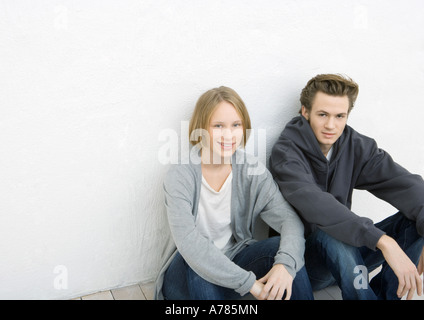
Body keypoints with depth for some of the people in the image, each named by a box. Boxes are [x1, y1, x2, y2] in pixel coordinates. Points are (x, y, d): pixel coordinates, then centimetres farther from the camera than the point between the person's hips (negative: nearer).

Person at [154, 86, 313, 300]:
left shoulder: (251, 170, -8)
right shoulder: (180, 176, -19)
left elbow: (289, 218, -16)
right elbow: (188, 242, -30)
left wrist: (286, 264, -37)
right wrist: (248, 282, -35)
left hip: (233, 263, 3)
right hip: (190, 278, -3)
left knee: (280, 248, -22)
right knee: (198, 266, -35)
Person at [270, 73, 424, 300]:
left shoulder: (356, 146, -1)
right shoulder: (286, 153, -17)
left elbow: (404, 184, -15)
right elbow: (315, 205, -34)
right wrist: (382, 240, -41)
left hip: (346, 254, 5)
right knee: (331, 234, -36)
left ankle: (381, 293, -3)